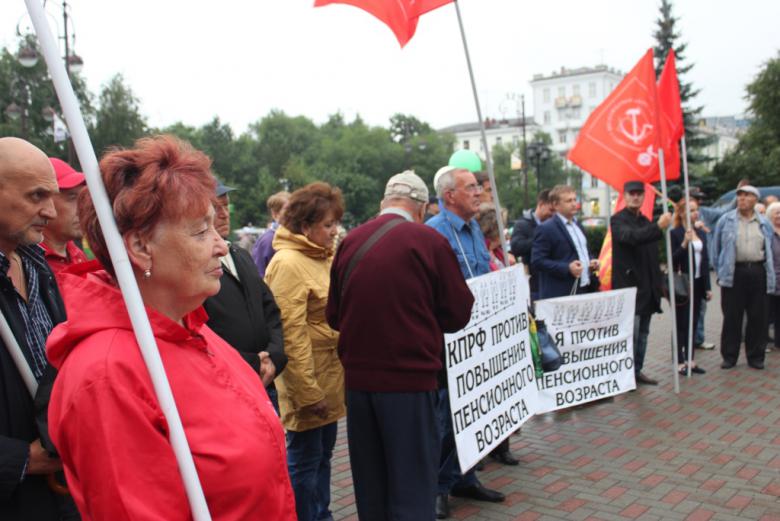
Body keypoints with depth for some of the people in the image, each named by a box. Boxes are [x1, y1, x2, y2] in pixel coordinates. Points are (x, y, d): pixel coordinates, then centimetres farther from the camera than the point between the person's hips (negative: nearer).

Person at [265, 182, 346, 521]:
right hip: (309, 382, -9)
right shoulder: (288, 264, -18)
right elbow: (291, 334, -21)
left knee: (323, 454, 20)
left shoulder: (324, 256, 9)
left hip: (332, 375, 9)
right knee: (304, 460, 5)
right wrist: (307, 392, -19)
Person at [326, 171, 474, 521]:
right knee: (412, 483, 5)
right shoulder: (429, 241, -9)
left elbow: (334, 315, 10)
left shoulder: (350, 241, 3)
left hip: (358, 377, 5)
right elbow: (458, 313, -1)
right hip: (409, 377, -4)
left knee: (369, 485, 17)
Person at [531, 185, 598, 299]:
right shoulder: (546, 229, -10)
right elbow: (537, 261, -15)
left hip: (585, 290, 8)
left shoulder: (577, 224, 16)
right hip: (560, 295, -8)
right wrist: (567, 268, -23)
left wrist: (591, 262, 7)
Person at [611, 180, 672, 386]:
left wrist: (658, 282, 19)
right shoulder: (618, 220, -7)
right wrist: (658, 227, -41)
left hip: (647, 287, 8)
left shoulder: (646, 222, 18)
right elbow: (631, 237, -29)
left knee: (642, 333, 11)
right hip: (628, 285, -8)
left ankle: (637, 371, 19)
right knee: (630, 333, -9)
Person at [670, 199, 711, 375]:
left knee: (693, 324, 10)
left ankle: (690, 360, 18)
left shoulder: (701, 233, 11)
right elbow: (672, 260, -13)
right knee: (681, 325, 0)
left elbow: (705, 260, 14)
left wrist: (707, 286, 11)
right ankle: (680, 362, 7)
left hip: (698, 283, 6)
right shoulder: (675, 233, -9)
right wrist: (684, 244, -25)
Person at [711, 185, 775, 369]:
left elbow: (770, 251, 14)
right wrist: (721, 272, 2)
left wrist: (769, 275, 7)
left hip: (758, 273, 2)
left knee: (758, 318, 5)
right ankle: (729, 356, 11)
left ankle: (756, 356, 16)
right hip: (734, 273, -2)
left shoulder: (765, 224, 10)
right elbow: (716, 248, 7)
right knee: (732, 318, 2)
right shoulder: (726, 221, 4)